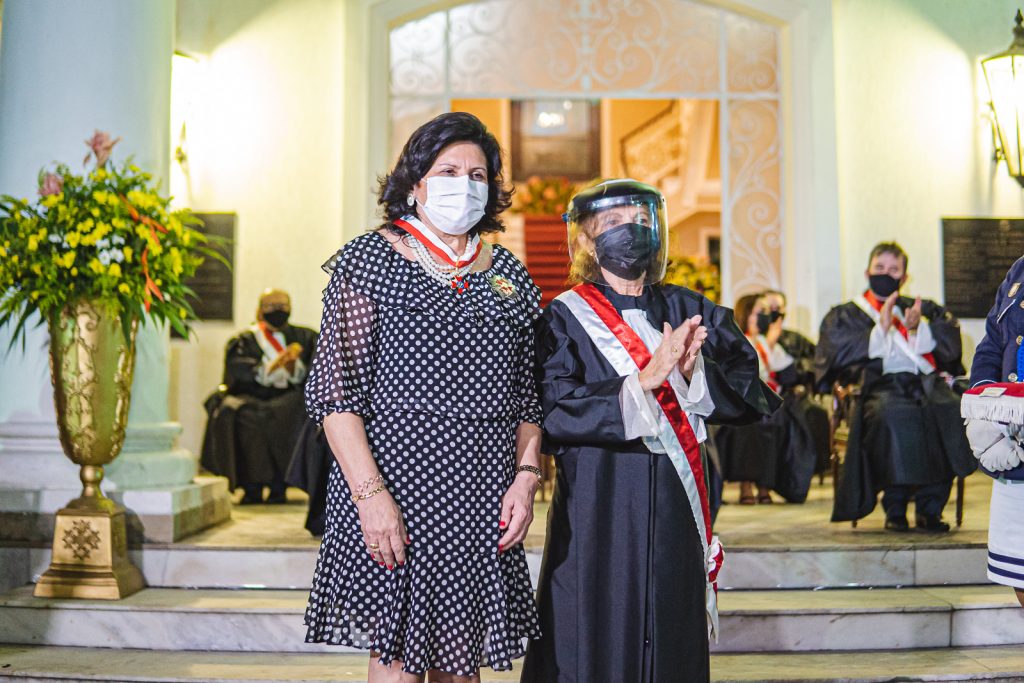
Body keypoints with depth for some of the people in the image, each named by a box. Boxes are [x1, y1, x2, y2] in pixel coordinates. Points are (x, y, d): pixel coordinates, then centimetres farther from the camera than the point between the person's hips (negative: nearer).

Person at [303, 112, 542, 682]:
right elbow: (335, 389, -7)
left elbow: (527, 398, 15)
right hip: (394, 487, -4)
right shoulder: (372, 260, -1)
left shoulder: (508, 276, 12)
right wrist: (371, 493, -15)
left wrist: (526, 476, 0)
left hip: (481, 505, 4)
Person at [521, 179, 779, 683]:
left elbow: (753, 394, 2)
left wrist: (693, 374, -17)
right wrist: (645, 380, -22)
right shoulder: (565, 319, -2)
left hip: (673, 510, 4)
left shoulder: (686, 312, 8)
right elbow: (554, 413, -15)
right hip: (596, 513, -3)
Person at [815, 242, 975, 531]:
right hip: (878, 385, -3)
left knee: (951, 408, -32)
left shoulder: (923, 308, 27)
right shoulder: (845, 314, 19)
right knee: (892, 413, -38)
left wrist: (917, 328, -7)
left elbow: (951, 343, 10)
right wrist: (881, 329, -8)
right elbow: (839, 354, -1)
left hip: (926, 382, 3)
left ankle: (929, 507, -24)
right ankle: (895, 506, -26)